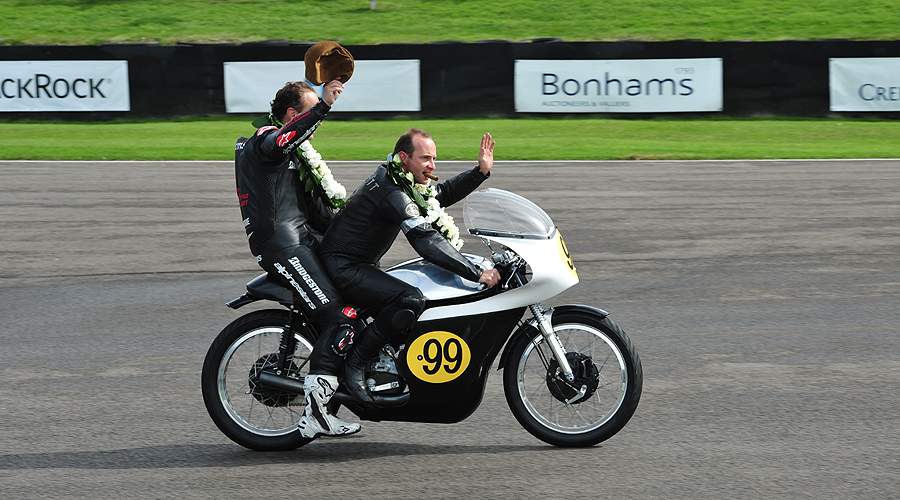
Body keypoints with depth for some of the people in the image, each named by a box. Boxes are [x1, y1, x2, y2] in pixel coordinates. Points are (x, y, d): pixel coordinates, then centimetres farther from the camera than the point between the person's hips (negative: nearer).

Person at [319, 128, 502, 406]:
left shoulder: (398, 179, 8)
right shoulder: (391, 191, -24)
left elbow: (443, 193, 22)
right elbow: (426, 242, -31)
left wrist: (481, 171, 6)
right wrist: (477, 274, -31)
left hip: (361, 264, 11)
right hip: (343, 267, -11)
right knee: (411, 300, -27)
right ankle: (354, 364, -16)